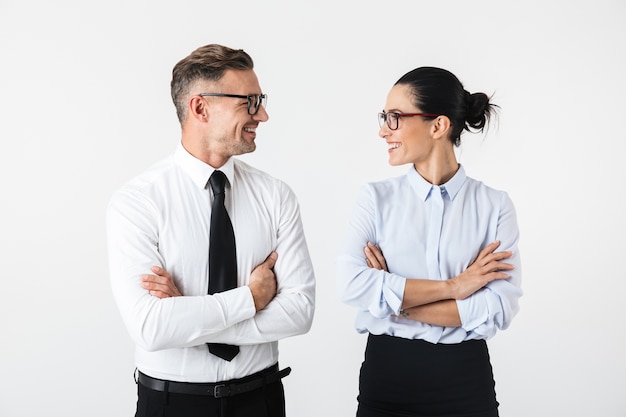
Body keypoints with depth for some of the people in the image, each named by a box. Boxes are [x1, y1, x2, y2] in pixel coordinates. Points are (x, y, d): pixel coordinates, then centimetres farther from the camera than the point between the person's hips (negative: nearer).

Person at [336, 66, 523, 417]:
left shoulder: (494, 205, -3)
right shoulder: (376, 198, 0)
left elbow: (500, 308, -13)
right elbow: (351, 284, -14)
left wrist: (392, 300, -14)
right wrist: (451, 286, -16)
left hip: (466, 382, -1)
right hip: (387, 376, 1)